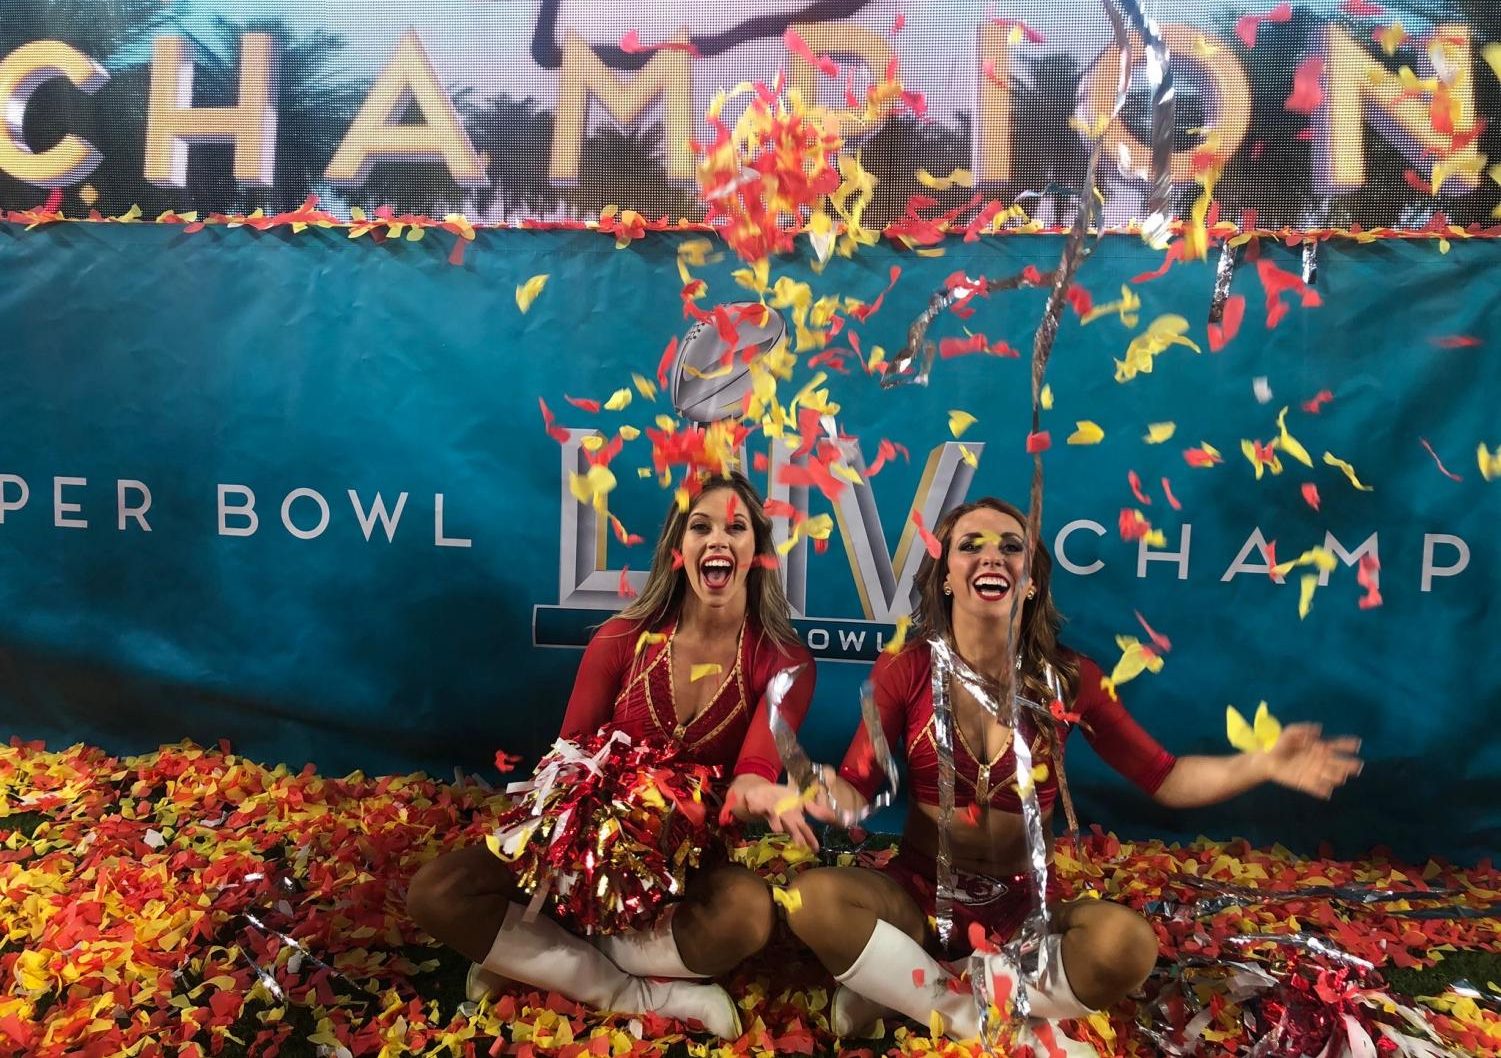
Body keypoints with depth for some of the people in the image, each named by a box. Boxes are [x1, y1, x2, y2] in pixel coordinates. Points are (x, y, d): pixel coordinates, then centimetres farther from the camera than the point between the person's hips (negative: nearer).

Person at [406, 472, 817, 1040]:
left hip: (698, 862, -1)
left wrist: (753, 786, -52)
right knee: (435, 890, -19)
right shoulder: (622, 638, -5)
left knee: (749, 911, -37)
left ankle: (525, 961, -15)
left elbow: (758, 763, -25)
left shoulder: (783, 659, -9)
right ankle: (653, 998, -17)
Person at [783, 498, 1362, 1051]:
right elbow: (856, 790, -9)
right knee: (813, 897, -30)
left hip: (1024, 908, 1)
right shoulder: (905, 670, -7)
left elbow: (1164, 777, 0)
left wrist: (1260, 764, -17)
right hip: (918, 895, -1)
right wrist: (827, 793, -33)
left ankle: (896, 990, -13)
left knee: (1128, 940, -30)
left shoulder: (1069, 677, -3)